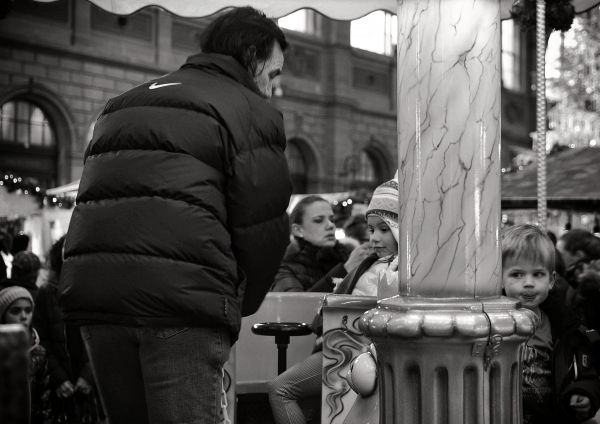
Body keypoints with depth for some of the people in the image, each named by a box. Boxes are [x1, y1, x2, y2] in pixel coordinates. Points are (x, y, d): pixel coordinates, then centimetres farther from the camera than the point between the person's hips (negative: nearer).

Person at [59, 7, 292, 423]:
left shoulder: (123, 104, 27)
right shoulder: (251, 111, 4)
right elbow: (263, 226, -2)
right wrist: (237, 306, 13)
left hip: (90, 284, 7)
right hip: (180, 296, -7)